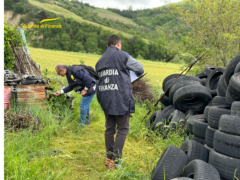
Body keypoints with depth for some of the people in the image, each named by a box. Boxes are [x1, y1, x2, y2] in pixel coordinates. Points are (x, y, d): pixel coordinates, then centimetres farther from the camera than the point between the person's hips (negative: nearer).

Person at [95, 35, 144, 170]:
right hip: (120, 98, -6)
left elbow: (102, 77, 15)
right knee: (123, 129, 0)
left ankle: (109, 158, 22)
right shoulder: (123, 56, -2)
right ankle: (115, 161, -2)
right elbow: (139, 68, 4)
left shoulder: (100, 61, 16)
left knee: (110, 128, 14)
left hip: (105, 98, 7)